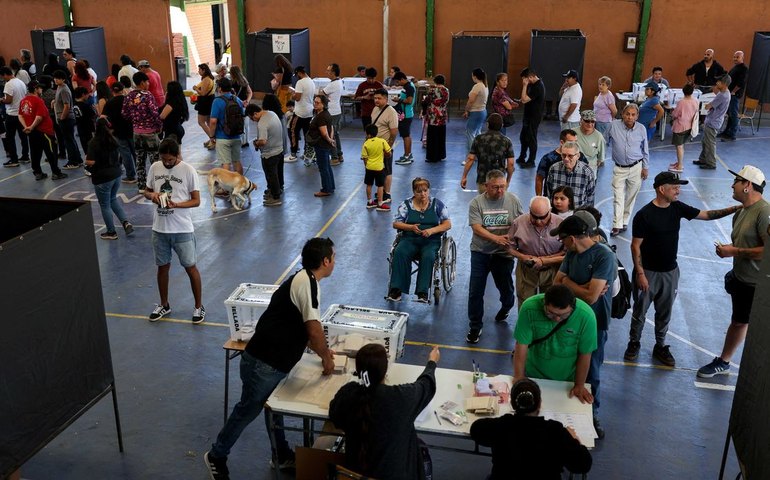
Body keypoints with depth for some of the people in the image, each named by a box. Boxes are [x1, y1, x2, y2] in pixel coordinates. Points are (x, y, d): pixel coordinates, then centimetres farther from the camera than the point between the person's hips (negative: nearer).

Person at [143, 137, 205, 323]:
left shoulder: (188, 170, -11)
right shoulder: (154, 168, 1)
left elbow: (196, 200, -9)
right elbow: (146, 191, 13)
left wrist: (176, 204, -25)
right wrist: (152, 195, -11)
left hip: (182, 229, -4)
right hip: (159, 229, 4)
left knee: (190, 267, 5)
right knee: (163, 266, 16)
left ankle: (199, 306, 19)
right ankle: (164, 305, 33)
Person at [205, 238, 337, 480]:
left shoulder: (301, 280, 10)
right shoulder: (308, 282, -21)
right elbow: (314, 330, -23)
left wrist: (321, 350, 22)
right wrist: (326, 357, -6)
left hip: (272, 362, 10)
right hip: (263, 364, -10)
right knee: (247, 410, 7)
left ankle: (282, 456, 39)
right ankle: (217, 456, 25)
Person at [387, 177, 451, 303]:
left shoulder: (437, 204, 9)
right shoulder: (406, 204, 11)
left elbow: (448, 224, 4)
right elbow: (395, 223, 7)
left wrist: (432, 230, -13)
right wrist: (410, 227, -12)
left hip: (431, 241, -1)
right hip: (410, 239, 1)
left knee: (428, 256, -35)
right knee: (399, 252, -31)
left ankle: (423, 292, -33)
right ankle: (396, 290, -32)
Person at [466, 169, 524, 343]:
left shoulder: (513, 200, -3)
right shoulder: (476, 203, -7)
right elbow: (477, 228, -15)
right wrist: (496, 238, -29)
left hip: (504, 253, 1)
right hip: (480, 252, -1)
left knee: (505, 287, 18)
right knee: (475, 291, 0)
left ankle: (506, 307, 53)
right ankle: (475, 327, 14)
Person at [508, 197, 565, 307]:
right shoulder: (519, 222, -8)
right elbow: (510, 247, 1)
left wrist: (543, 260, -18)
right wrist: (522, 257, -17)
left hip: (551, 272, 0)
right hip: (526, 272, 0)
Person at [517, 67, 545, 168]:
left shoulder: (538, 87, -24)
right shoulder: (534, 83, 7)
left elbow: (524, 100, -26)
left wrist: (525, 85, -23)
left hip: (534, 117, -10)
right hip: (528, 115, 10)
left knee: (531, 139, 0)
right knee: (523, 137, 18)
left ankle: (531, 161, 10)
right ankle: (522, 158, 31)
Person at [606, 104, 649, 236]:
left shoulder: (641, 129, -4)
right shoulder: (614, 125, -10)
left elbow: (645, 150, 6)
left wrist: (645, 167, 7)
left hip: (636, 168, 1)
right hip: (619, 168, -1)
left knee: (631, 196, 10)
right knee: (618, 197, -5)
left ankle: (625, 221, 24)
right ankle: (617, 225, -4)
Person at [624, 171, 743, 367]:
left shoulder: (677, 208, -2)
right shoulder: (644, 215, -18)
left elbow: (706, 214, 5)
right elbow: (636, 246, -15)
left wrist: (735, 209, -5)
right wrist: (640, 273, -17)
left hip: (670, 272, 5)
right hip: (648, 272, -5)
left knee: (664, 313, 16)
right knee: (640, 311, 10)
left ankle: (660, 347, 32)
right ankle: (634, 343, 29)